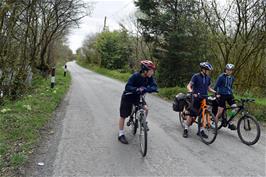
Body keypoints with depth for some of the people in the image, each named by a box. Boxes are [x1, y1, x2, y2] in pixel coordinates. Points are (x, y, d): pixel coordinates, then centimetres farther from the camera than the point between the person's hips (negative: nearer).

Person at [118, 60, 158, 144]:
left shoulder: (149, 77, -14)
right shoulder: (135, 76, -29)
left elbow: (154, 86, -24)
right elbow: (127, 87, -35)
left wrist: (146, 89, -43)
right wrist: (137, 89, -52)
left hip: (138, 97, 5)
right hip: (128, 96, -5)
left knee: (145, 109, -12)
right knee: (123, 115, 2)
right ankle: (121, 135, 15)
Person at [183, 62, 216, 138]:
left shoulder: (208, 78, 7)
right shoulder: (196, 76, -10)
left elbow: (208, 88, 17)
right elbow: (188, 86, -12)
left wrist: (215, 92, -1)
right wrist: (192, 92, -31)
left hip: (204, 99, 5)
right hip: (196, 98, -5)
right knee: (191, 115, -1)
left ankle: (201, 130, 18)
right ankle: (186, 130, 12)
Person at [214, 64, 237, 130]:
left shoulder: (232, 78, 9)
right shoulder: (221, 77, -8)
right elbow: (216, 86, -7)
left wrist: (231, 93, 17)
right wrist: (217, 94, -14)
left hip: (229, 95, 6)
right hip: (222, 95, -5)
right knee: (220, 112, -4)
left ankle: (230, 123, 4)